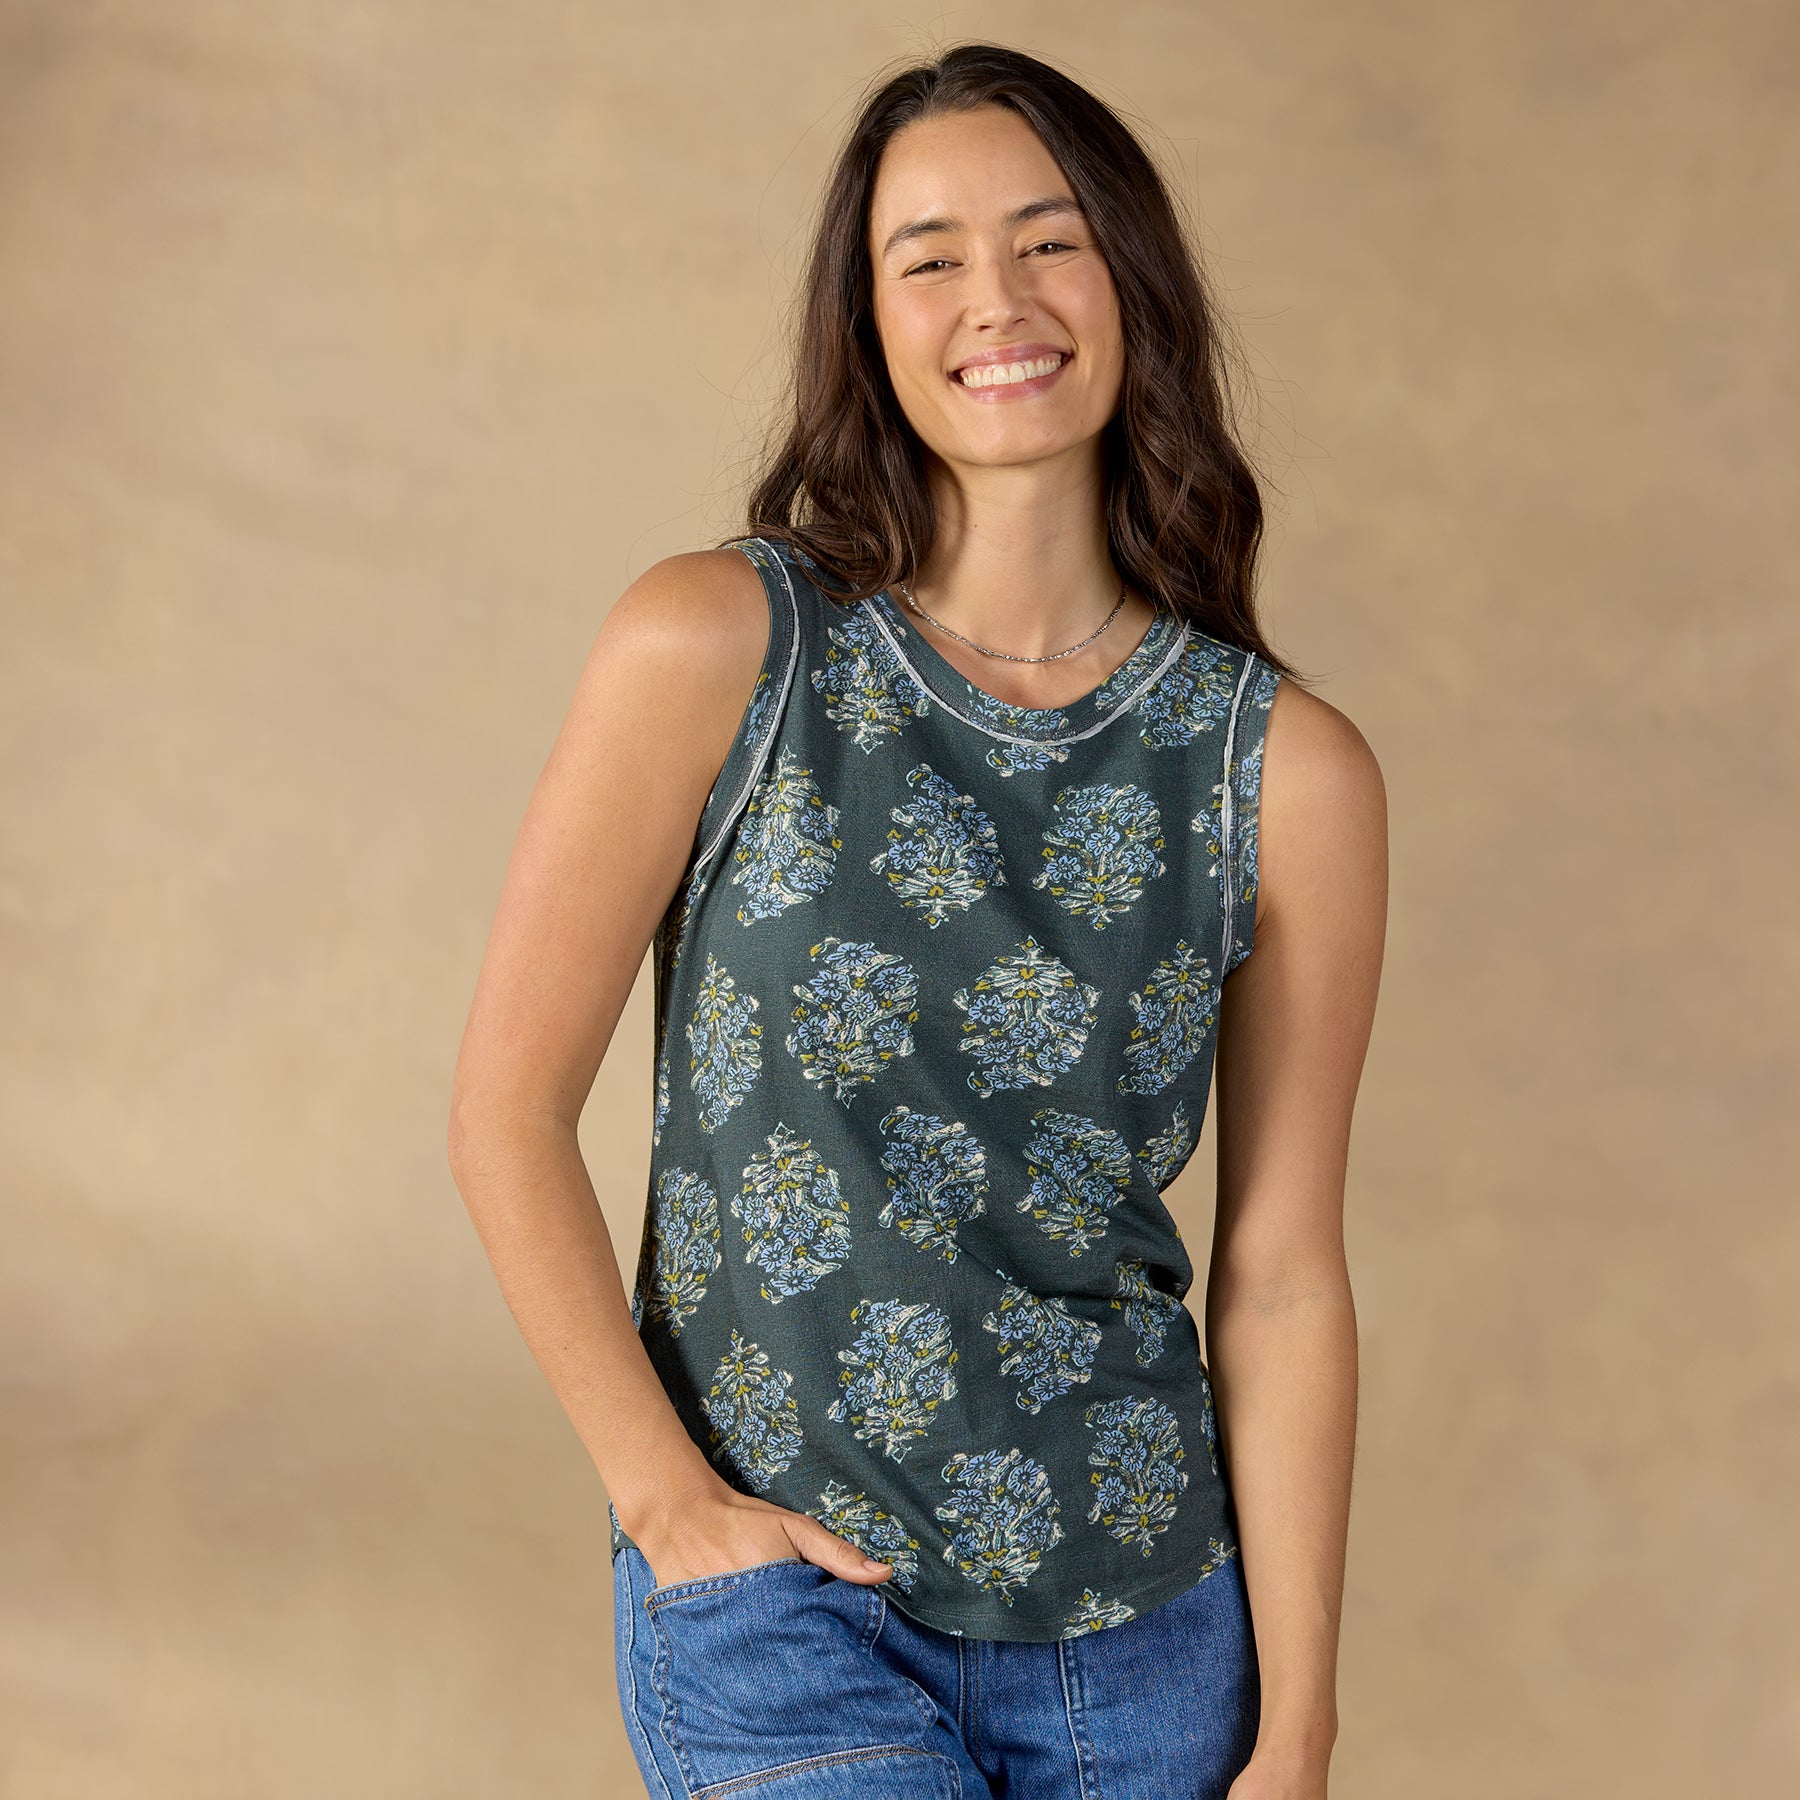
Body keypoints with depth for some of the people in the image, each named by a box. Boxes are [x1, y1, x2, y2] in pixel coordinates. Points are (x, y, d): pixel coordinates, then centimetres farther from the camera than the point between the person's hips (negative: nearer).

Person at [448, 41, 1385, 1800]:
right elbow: (508, 1110, -5)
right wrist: (668, 1503, -7)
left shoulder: (1287, 771, -5)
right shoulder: (716, 648, -9)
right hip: (782, 1612, -2)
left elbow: (1282, 1284, -3)